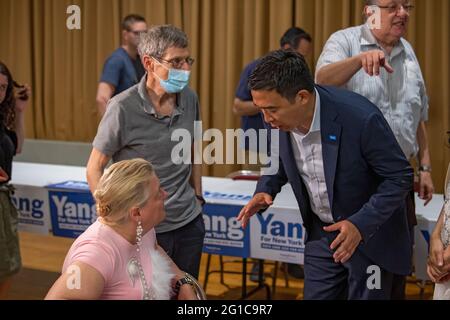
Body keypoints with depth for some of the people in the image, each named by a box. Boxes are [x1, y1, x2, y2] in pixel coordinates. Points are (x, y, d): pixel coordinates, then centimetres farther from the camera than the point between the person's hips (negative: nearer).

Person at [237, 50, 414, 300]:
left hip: (370, 233, -5)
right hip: (320, 232, 5)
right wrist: (266, 189, -11)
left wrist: (361, 224, -29)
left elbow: (399, 176, -19)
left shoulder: (361, 118, -30)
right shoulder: (280, 119, -13)